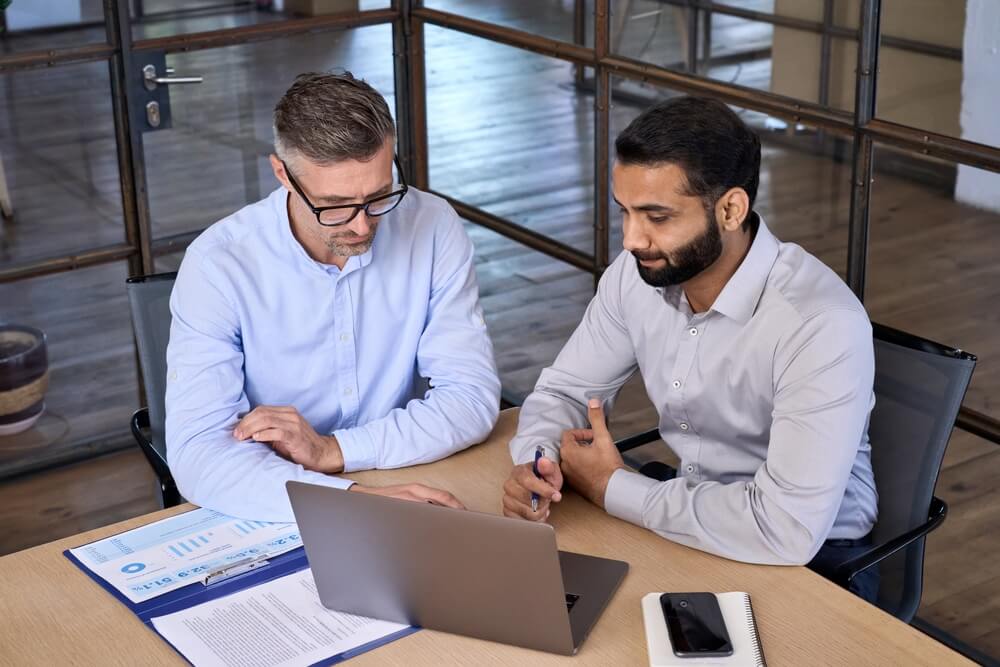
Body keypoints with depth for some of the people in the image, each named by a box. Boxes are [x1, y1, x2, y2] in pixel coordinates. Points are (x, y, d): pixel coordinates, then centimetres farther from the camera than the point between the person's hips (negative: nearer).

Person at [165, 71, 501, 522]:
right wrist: (353, 498, -36)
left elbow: (473, 399, -7)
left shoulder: (432, 226, -8)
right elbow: (198, 452, -22)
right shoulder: (218, 264, -15)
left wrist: (332, 451, -19)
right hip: (275, 519, -1)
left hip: (407, 492, 2)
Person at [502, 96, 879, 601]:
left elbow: (788, 529, -34)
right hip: (689, 519, 6)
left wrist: (613, 488, -23)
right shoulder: (636, 274, -9)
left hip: (808, 557, -6)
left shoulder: (823, 324, -29)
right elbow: (564, 390, 5)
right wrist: (536, 466, -19)